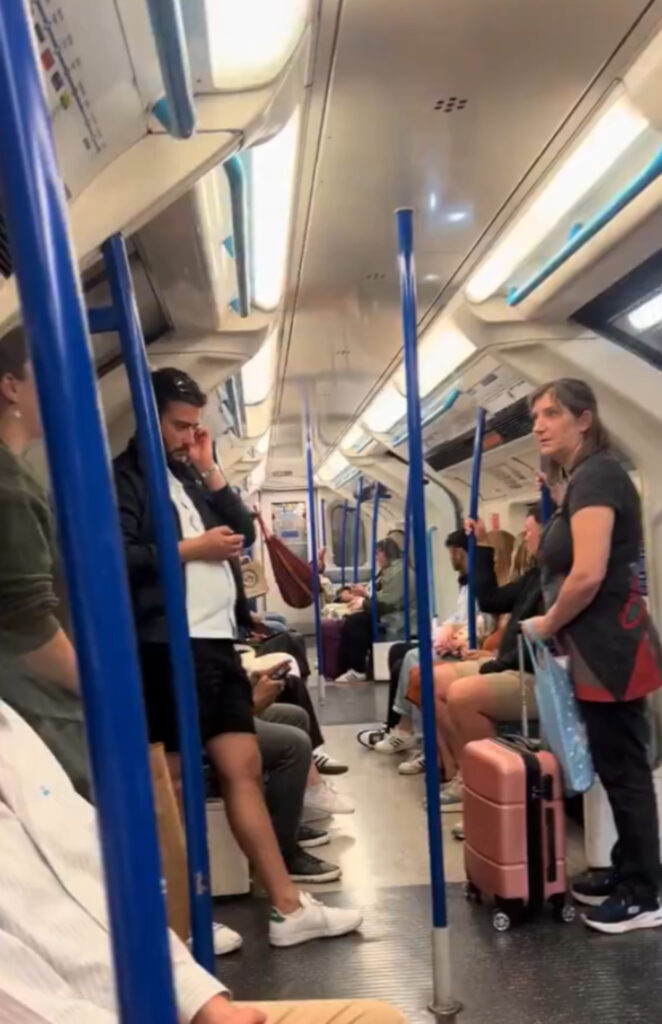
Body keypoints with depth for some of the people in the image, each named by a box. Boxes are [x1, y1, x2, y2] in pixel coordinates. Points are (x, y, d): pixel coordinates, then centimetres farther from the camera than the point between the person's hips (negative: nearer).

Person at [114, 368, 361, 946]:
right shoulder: (125, 476, -3)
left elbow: (245, 532, 15)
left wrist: (211, 470, 8)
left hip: (218, 641, 8)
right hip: (171, 648, -8)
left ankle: (288, 908, 18)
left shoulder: (189, 475, 20)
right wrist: (190, 548, -12)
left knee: (244, 770, 10)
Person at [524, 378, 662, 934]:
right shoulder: (584, 479, 15)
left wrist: (546, 625, -10)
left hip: (611, 649, -10)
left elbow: (588, 575, -25)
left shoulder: (595, 475, -16)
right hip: (604, 647, 10)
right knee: (617, 767, 17)